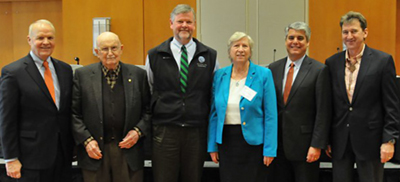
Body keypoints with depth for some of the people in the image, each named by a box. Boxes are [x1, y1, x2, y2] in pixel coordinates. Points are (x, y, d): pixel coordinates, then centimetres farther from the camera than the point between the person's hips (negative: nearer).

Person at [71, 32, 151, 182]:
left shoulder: (138, 74, 4)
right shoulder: (82, 75, 1)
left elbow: (148, 109, 8)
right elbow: (74, 113, 1)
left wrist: (138, 131, -6)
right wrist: (86, 140, -7)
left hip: (128, 149, 1)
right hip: (95, 152, 0)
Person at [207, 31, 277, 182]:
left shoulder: (263, 74, -4)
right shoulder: (219, 75, 5)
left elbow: (271, 114, -7)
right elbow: (214, 113, 8)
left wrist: (269, 149, -11)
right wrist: (212, 146, 5)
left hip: (253, 141, -3)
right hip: (226, 140, 3)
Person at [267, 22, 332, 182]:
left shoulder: (319, 70, -4)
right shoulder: (273, 68, 8)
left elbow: (323, 112, -7)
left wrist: (317, 145, -11)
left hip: (304, 145, -4)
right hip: (277, 145, 4)